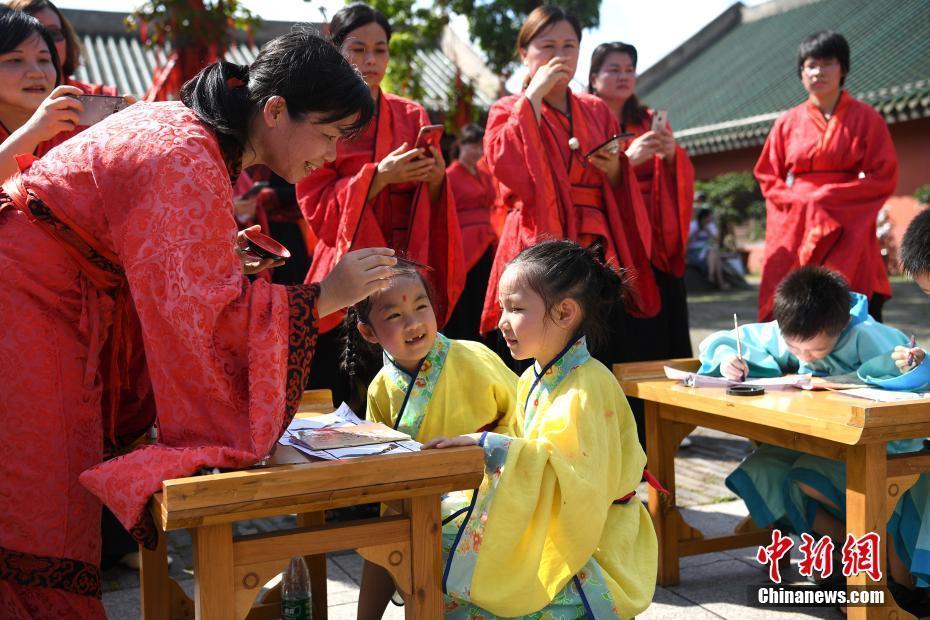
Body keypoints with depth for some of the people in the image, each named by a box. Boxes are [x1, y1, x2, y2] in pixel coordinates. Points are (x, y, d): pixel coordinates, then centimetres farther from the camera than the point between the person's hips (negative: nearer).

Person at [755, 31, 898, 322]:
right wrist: (799, 202, -8)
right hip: (795, 232, 2)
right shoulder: (787, 122, 9)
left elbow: (884, 177, -3)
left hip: (847, 233, -2)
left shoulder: (866, 118, 2)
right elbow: (768, 178, 11)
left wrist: (825, 198, -11)